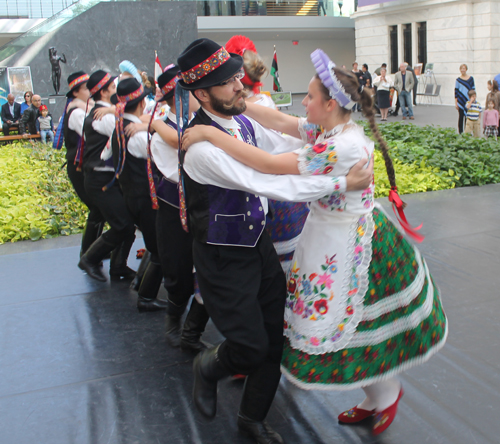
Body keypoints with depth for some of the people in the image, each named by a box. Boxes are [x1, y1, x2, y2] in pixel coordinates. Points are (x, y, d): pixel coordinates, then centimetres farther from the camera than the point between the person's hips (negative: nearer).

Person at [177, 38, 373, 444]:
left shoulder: (243, 121, -1)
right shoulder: (202, 146, -27)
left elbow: (287, 148, 12)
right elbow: (268, 185, -33)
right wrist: (342, 183, -30)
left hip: (259, 241, 8)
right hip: (224, 258, -7)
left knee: (274, 339, 14)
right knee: (251, 347, -3)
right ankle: (208, 367, 34)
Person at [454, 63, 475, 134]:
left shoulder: (471, 78, 5)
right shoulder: (458, 80, 1)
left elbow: (473, 89, 10)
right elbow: (456, 91, 1)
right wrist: (456, 102, -2)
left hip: (468, 101, 1)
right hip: (461, 101, -1)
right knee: (461, 117, 3)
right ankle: (460, 132, 10)